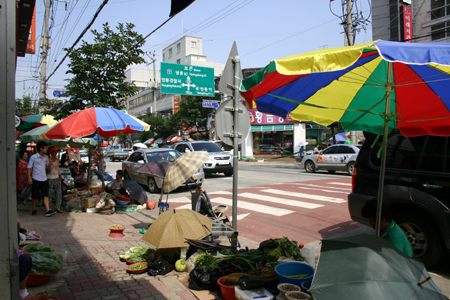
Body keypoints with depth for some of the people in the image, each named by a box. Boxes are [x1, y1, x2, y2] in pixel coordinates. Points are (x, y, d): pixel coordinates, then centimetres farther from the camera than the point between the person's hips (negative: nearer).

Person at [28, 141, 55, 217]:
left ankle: (48, 211, -10)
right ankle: (34, 210, 25)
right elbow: (29, 168, -3)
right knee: (35, 196, 7)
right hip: (36, 179, -3)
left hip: (44, 179, 4)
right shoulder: (33, 157, -5)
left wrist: (50, 163, -5)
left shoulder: (46, 157, 9)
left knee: (46, 195, -5)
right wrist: (29, 178, -10)